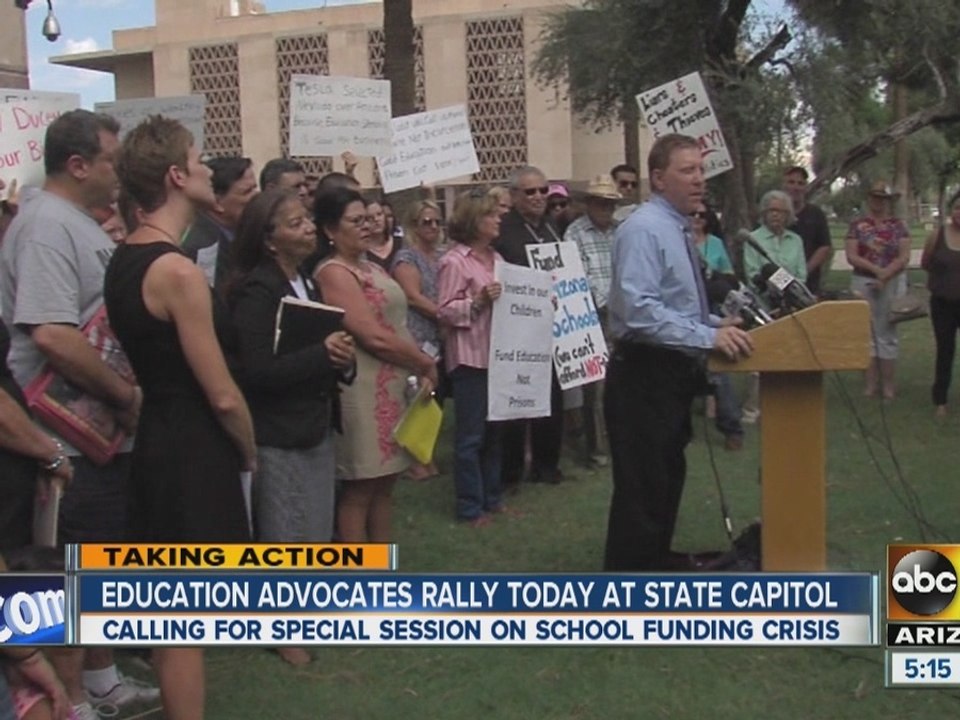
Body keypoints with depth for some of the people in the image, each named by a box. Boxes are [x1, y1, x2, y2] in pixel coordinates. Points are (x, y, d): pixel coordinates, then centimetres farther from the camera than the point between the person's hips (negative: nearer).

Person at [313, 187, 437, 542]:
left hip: (393, 387, 9)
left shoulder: (370, 267, 16)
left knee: (384, 482, 14)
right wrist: (426, 363, -8)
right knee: (359, 488, -1)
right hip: (364, 391, -9)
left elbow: (395, 326, 16)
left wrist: (419, 368, 0)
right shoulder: (333, 273, -13)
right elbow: (374, 337, -19)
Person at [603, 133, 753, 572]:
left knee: (668, 474, 20)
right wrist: (708, 337, -27)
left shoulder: (679, 230, 13)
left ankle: (657, 561, 35)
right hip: (644, 375, -10)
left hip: (675, 372, 10)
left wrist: (720, 327, 9)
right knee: (642, 483, -4)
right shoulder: (644, 230, -18)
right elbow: (638, 310, -28)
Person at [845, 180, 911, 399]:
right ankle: (871, 383, 9)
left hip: (892, 283, 0)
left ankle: (888, 384, 7)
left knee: (887, 333, 1)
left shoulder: (898, 226, 5)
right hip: (862, 283, 1)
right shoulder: (857, 226, 5)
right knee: (866, 332, 2)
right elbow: (851, 256, -4)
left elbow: (904, 257, -3)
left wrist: (886, 275, -15)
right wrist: (876, 269, -15)